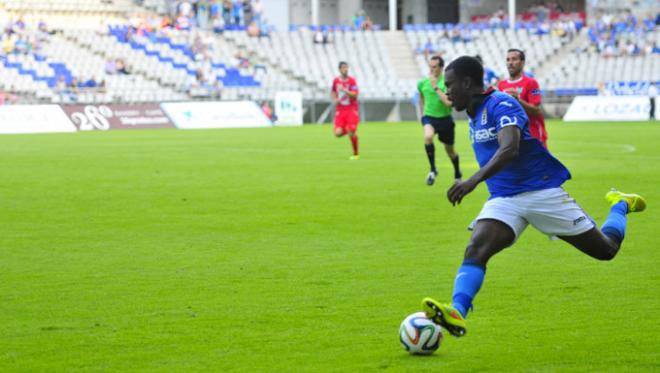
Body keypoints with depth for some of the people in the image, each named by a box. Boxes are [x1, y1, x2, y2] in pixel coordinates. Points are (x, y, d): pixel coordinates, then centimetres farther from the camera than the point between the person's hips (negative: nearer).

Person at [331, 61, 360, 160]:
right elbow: (333, 92, 22)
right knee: (338, 133, -12)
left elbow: (355, 95, -16)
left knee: (352, 132, -11)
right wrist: (335, 99, 2)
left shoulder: (352, 81, -7)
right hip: (340, 110, 3)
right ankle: (346, 130, 26)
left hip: (351, 110, -3)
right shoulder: (336, 80, 4)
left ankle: (356, 154, 9)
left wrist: (344, 90, -28)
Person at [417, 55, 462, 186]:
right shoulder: (422, 83, -1)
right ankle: (433, 169, -18)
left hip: (445, 118, -1)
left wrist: (436, 87, -24)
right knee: (428, 136, -33)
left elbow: (449, 102, -25)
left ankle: (457, 174, 42)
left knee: (450, 150, 13)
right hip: (429, 117, 1)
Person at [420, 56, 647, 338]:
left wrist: (474, 180, -46)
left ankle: (620, 205, 36)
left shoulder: (501, 105, -17)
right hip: (503, 201, 6)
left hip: (542, 191, -6)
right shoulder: (474, 115, 10)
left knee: (606, 250, 5)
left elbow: (510, 149, -34)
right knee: (475, 250, -24)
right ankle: (456, 314, -43)